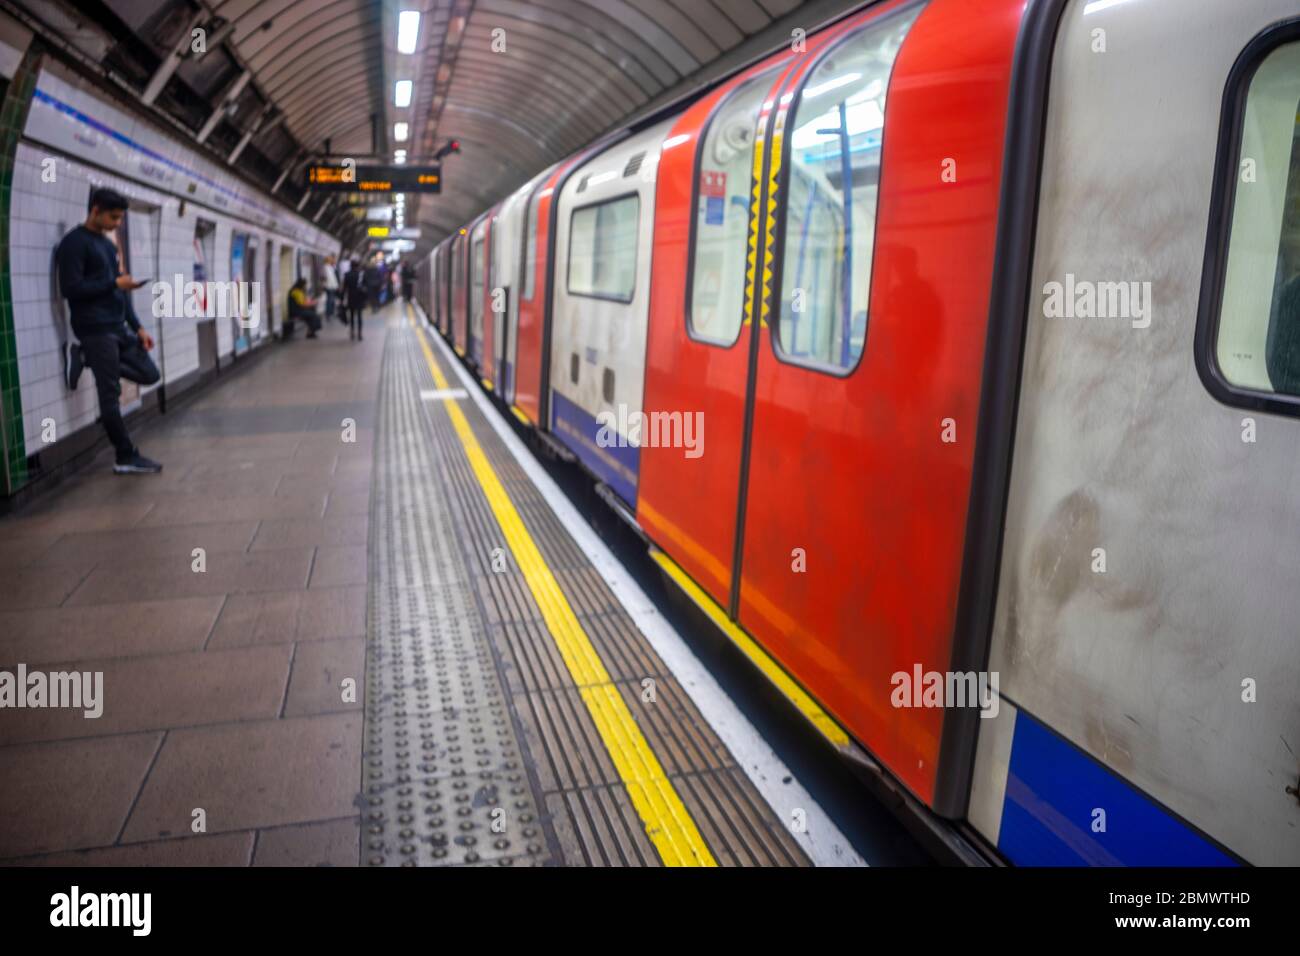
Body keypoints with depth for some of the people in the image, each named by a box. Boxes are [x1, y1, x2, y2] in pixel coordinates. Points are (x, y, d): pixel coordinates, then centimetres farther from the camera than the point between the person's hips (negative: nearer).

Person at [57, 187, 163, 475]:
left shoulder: (107, 243, 17)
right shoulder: (74, 243, -8)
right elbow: (70, 289, -17)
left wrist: (138, 327, 13)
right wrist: (115, 283, -14)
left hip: (118, 327, 8)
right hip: (95, 330, -8)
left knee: (149, 374, 9)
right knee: (111, 395, -4)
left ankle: (85, 357, 13)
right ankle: (126, 458, 4)